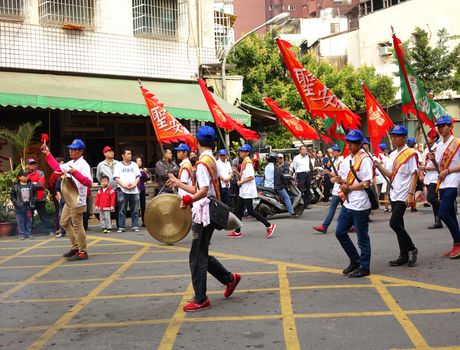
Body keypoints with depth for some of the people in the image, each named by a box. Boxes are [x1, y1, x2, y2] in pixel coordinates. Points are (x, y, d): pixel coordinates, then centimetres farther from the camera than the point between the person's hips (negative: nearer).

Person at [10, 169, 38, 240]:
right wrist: (15, 203, -8)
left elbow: (35, 193, 11)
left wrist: (33, 201, 1)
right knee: (20, 221, 1)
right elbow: (12, 195, 1)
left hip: (29, 205, 2)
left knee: (29, 220, 8)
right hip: (20, 206, -2)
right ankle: (21, 234, 8)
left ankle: (29, 234, 15)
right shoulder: (15, 185, -3)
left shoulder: (31, 184, 4)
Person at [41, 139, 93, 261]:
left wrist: (75, 173, -36)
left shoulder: (83, 165, -15)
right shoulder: (70, 163, 12)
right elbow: (57, 167, 29)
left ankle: (82, 252, 6)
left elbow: (88, 182, -28)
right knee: (64, 222, 17)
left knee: (77, 226, -4)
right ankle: (76, 246, 26)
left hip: (78, 201, -10)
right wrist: (48, 154, 28)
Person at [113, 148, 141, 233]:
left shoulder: (134, 165, 15)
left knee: (135, 210, 3)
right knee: (122, 210, 0)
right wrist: (124, 185, -14)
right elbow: (116, 178, -2)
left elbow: (138, 176, 10)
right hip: (122, 191, -3)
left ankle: (135, 226, 9)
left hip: (134, 190, 3)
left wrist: (134, 184, -8)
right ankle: (121, 227, 5)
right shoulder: (118, 165, 6)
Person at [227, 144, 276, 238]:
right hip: (243, 191, 10)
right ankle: (237, 232, 15)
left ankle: (269, 226, -4)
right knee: (238, 211, 10)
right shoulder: (244, 162, 15)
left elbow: (251, 177, -24)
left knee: (250, 211, -9)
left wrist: (241, 182, -15)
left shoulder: (248, 162, -15)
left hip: (248, 191, -10)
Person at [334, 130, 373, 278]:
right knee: (340, 232, 13)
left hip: (360, 205, -8)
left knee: (362, 237, 3)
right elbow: (340, 178, 17)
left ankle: (364, 267, 15)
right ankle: (355, 260, 27)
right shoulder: (346, 160, 13)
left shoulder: (364, 159, -11)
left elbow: (367, 183, -17)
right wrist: (341, 180, -5)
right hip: (347, 203, 9)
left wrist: (349, 188, -14)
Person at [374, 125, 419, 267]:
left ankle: (412, 249, 4)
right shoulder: (392, 155, 13)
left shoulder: (410, 154, -8)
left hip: (404, 195, -8)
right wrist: (378, 166, -5)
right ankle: (404, 255, 17)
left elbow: (415, 175, -11)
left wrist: (411, 194, -18)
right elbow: (389, 174, 11)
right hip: (394, 194, 8)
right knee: (398, 224, 9)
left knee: (394, 223, -13)